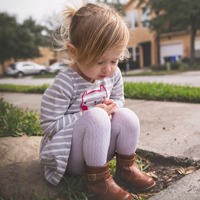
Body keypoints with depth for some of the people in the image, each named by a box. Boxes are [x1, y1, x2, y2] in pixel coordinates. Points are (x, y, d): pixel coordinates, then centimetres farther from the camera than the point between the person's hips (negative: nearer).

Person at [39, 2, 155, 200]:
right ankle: (97, 178, -18)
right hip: (70, 155, -6)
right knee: (96, 116, -34)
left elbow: (118, 99, 16)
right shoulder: (64, 84, -23)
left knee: (127, 116, -19)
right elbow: (49, 125, -19)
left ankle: (126, 167, 2)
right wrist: (88, 115, -24)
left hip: (98, 149, 6)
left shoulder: (113, 75, -4)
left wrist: (112, 106, -11)